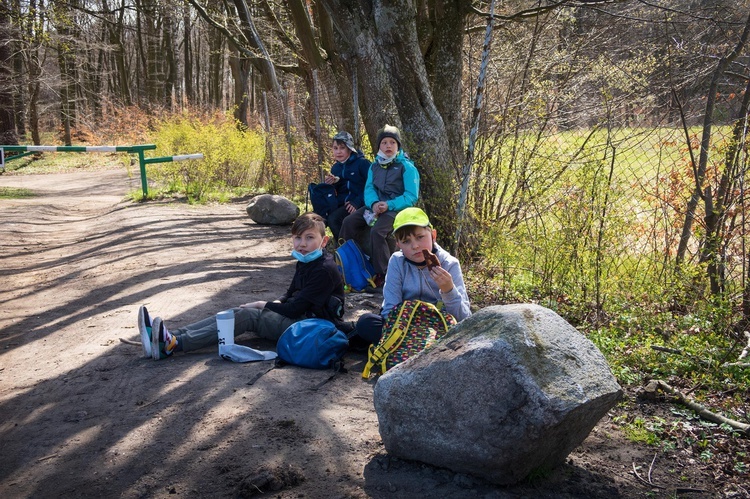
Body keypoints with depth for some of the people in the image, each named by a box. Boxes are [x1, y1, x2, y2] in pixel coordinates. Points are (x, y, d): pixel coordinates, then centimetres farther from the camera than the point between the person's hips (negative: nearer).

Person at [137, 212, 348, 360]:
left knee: (247, 315, -22)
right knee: (242, 312, -7)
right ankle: (169, 336, -17)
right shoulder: (305, 263, 14)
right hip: (298, 316, 9)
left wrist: (263, 305, -6)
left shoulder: (324, 270, -17)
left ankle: (172, 345, -33)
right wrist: (273, 304, 3)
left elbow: (295, 309, -19)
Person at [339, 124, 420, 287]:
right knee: (348, 222, -9)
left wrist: (389, 205, -26)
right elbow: (369, 188, 5)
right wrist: (373, 203, -19)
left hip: (397, 208, -6)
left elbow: (411, 197, -13)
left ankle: (383, 275, -19)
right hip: (377, 206, 6)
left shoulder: (407, 167, -7)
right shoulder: (374, 166, 11)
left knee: (377, 231, -30)